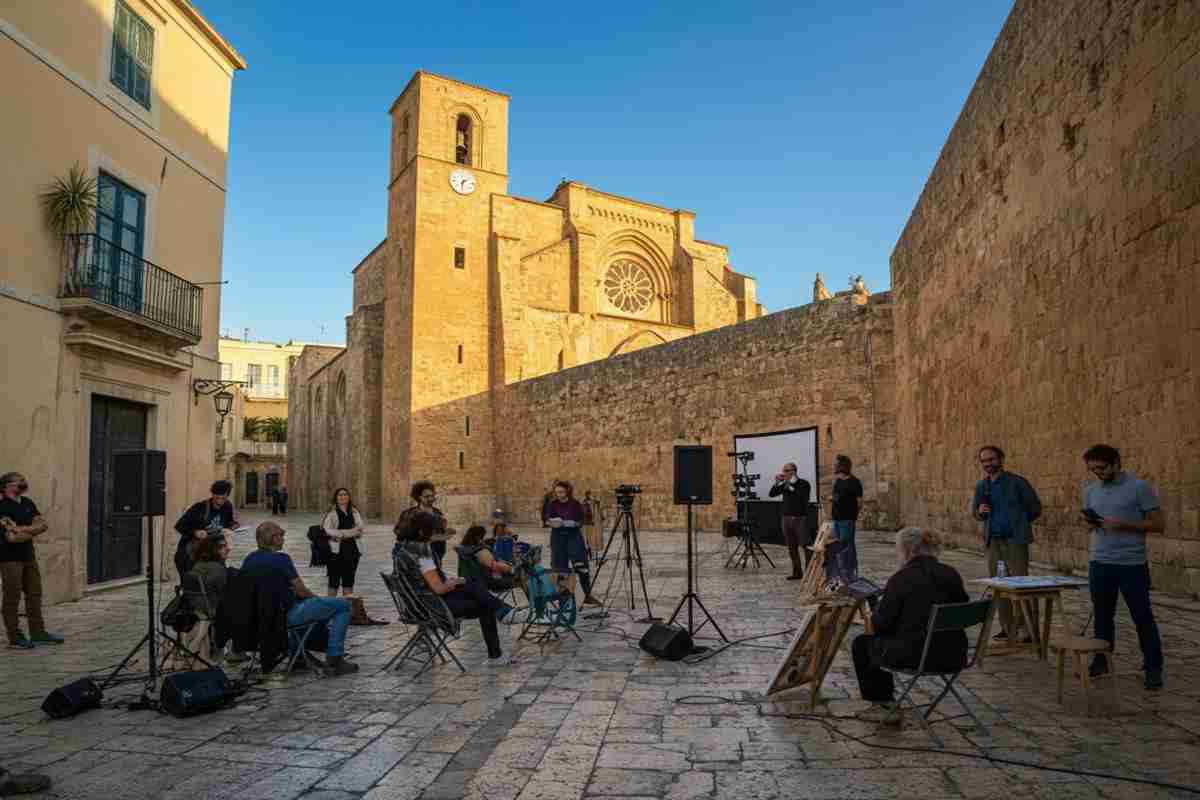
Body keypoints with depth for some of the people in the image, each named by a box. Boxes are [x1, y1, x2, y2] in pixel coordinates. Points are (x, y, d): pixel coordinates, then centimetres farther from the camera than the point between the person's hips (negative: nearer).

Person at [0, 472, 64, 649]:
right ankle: (15, 637, 6)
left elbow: (43, 525, 3)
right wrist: (33, 531, -5)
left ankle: (38, 632, 19)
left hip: (28, 555, 8)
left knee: (34, 594, 11)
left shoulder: (27, 503, 9)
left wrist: (22, 529, -12)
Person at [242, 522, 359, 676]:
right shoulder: (281, 558, -19)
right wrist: (315, 597, 6)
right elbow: (301, 591, -15)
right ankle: (334, 660, -7)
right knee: (343, 605, -5)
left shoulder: (249, 559, 4)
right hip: (287, 615, -9)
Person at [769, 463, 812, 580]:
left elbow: (803, 497, -20)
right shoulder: (784, 485, 11)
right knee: (791, 547, 7)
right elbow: (771, 494, 7)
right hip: (786, 518, 5)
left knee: (806, 546, -6)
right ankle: (797, 572, 14)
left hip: (800, 518, -5)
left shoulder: (804, 484, -4)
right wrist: (777, 483, -6)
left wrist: (791, 484, -19)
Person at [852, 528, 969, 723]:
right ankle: (887, 702, 35)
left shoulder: (900, 579, -15)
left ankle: (883, 705, 24)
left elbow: (880, 624, -10)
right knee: (883, 641, 28)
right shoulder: (952, 574, 4)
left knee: (862, 644, 18)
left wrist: (874, 617, 13)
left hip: (915, 656, -7)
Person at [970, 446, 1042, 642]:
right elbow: (975, 512, 20)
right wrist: (979, 511, -2)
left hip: (1015, 541, -5)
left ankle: (1031, 631, -2)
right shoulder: (981, 486, 11)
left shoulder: (1016, 482, -5)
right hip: (993, 541, 6)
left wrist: (1017, 523, 5)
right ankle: (1007, 628, 17)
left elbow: (1035, 508, 1)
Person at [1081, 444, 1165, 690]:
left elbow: (1159, 524, -6)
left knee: (1142, 616, 1)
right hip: (1099, 563, 5)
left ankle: (1153, 669, 10)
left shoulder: (1139, 488, -6)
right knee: (1103, 614, 12)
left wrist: (1123, 525, -18)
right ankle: (1101, 661, 22)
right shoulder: (1090, 491, 10)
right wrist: (1090, 524, -3)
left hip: (1132, 565, -5)